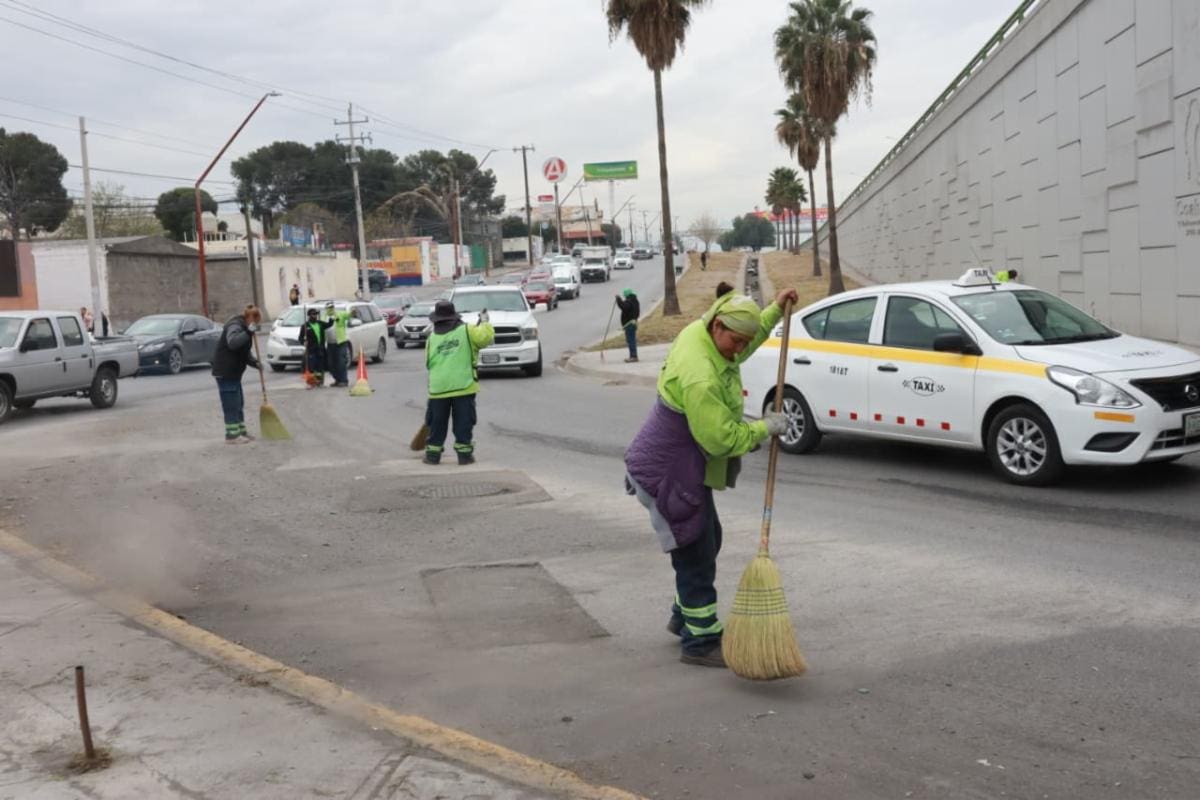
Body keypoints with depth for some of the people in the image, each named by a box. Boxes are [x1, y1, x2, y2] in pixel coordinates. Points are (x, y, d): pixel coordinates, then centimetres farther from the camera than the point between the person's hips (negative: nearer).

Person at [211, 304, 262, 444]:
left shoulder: (243, 327, 18)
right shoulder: (235, 325, -14)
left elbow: (244, 352, 21)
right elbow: (233, 342, -34)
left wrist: (254, 362, 4)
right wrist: (249, 333, -37)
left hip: (233, 372, 11)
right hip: (225, 372, -11)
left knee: (238, 404, 15)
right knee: (231, 405, -7)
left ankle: (241, 432, 23)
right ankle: (232, 435, -4)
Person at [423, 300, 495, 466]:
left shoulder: (432, 338, 9)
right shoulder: (466, 331, 0)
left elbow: (428, 363, 13)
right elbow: (486, 337, -11)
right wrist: (485, 321, 7)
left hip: (438, 387, 2)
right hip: (463, 385, -2)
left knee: (437, 423, 12)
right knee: (463, 423, 5)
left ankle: (433, 454, 14)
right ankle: (465, 454, 4)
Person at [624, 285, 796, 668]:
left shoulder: (700, 333, -2)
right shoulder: (700, 377, -32)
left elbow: (744, 346, 23)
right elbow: (722, 438, -26)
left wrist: (775, 311, 20)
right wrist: (765, 427, -12)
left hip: (682, 466, 11)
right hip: (669, 472, -11)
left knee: (707, 539, 22)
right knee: (696, 554, -2)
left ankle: (684, 616, 39)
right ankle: (700, 643, 9)